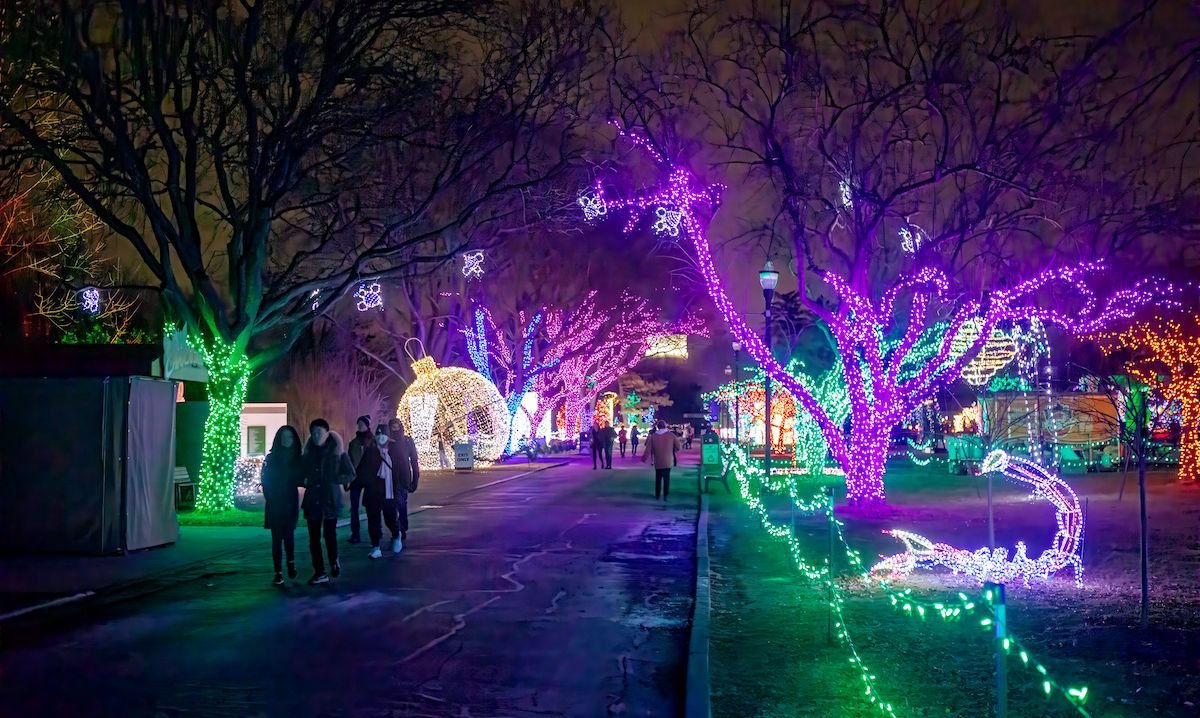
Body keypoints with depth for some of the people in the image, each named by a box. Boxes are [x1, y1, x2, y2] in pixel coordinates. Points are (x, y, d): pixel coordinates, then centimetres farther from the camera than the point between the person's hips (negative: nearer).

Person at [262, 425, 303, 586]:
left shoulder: (297, 459, 6)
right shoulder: (271, 458, 2)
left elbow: (301, 479, 5)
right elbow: (266, 481, 2)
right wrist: (270, 498, -7)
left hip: (291, 503, 1)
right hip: (275, 504, -1)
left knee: (288, 534, 1)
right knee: (277, 537, -2)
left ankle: (291, 561, 28)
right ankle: (278, 572, 0)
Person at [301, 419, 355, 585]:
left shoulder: (337, 452, -1)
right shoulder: (308, 453, 11)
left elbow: (351, 475, -1)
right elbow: (302, 473, 23)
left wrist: (332, 479, -12)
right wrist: (305, 481, 2)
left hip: (330, 499, -4)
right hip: (312, 500, 4)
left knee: (329, 534, -7)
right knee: (314, 537, 2)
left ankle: (334, 561, 21)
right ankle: (319, 572, 9)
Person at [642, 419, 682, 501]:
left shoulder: (653, 436, -1)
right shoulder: (671, 435, -5)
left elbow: (648, 449, -2)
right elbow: (678, 447, -2)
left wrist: (644, 457, 8)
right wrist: (672, 450, 17)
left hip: (657, 462, 2)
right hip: (667, 461, -2)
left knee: (658, 478, 16)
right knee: (666, 478, 1)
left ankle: (657, 494, 21)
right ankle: (665, 495, -6)